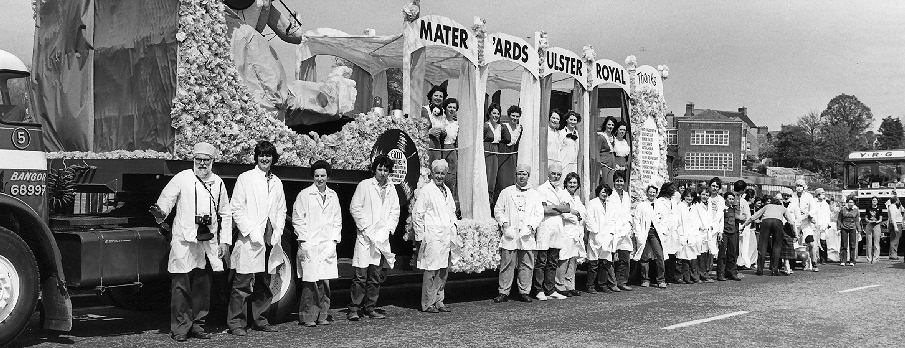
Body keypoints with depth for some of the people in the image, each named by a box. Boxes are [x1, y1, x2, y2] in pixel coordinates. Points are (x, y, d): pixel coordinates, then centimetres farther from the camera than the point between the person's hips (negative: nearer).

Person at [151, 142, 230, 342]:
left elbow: (225, 214, 18)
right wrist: (160, 214, -27)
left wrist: (224, 241, 12)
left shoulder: (218, 183, 13)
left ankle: (197, 325, 19)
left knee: (203, 286, 8)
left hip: (208, 243, 4)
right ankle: (180, 329, 3)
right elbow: (165, 200, -3)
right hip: (183, 242, -4)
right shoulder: (182, 179, 1)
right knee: (181, 286, -5)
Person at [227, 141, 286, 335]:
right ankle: (236, 323, -1)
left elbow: (281, 211, 18)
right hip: (249, 240, -5)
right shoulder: (245, 178, 1)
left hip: (270, 241, 5)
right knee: (243, 283, -6)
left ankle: (259, 320, 20)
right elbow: (236, 209, -5)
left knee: (264, 284, 11)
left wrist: (278, 232, 3)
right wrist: (251, 232, -13)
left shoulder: (277, 183, 16)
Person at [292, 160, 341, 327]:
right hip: (309, 245, -4)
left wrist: (334, 240, 7)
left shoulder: (333, 196, 14)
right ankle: (307, 317, -1)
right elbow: (297, 219, -1)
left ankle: (322, 316, 10)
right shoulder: (304, 195, 0)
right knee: (310, 282, -7)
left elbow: (337, 220, 17)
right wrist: (303, 242, -7)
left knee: (325, 282, 3)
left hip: (328, 245, 4)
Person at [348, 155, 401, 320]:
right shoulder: (364, 185, 1)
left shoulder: (391, 189, 15)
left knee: (377, 276, 6)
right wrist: (366, 228, -7)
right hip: (365, 237, -4)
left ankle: (369, 308, 14)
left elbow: (395, 212, 14)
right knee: (360, 275, -7)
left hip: (383, 238, 5)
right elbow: (354, 208, -3)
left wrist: (388, 229, 0)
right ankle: (354, 308, 1)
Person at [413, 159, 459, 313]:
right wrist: (420, 236, -11)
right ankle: (427, 304, 2)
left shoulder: (447, 191, 17)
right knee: (431, 271, -6)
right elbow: (417, 215, -7)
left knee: (443, 271, 9)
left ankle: (439, 301, 17)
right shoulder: (425, 191, -6)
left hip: (447, 236, 7)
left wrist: (454, 228, 14)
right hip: (432, 238, -7)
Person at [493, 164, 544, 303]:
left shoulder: (535, 194, 14)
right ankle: (504, 292, 1)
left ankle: (524, 292, 9)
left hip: (527, 235, 1)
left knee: (527, 265, 1)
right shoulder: (506, 192, 12)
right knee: (507, 264, -4)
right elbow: (498, 210, 9)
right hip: (509, 234, -1)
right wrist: (505, 225, -6)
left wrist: (530, 227, -7)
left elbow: (539, 214, 8)